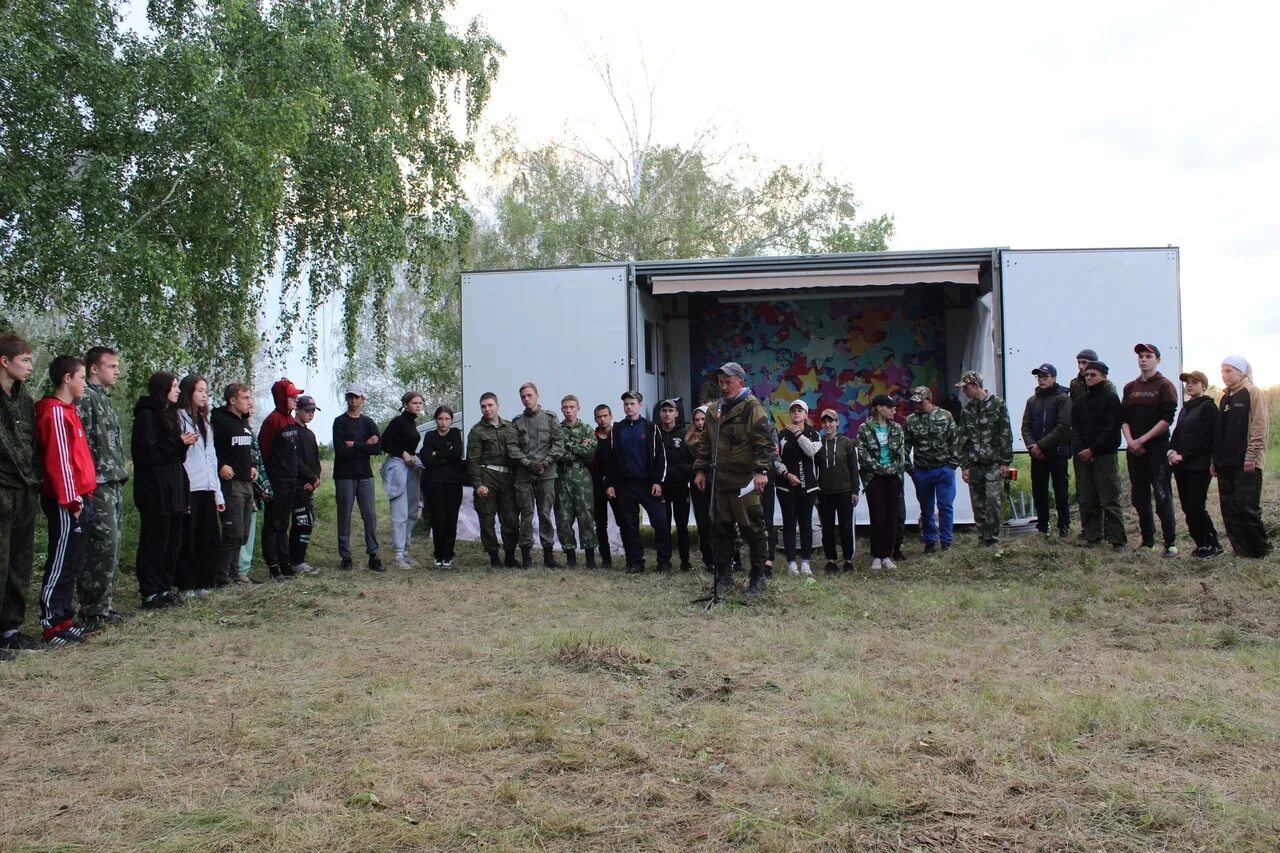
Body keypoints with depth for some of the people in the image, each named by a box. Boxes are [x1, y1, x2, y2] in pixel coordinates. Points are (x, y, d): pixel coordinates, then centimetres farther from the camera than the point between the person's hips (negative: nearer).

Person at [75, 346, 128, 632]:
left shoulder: (105, 398, 21)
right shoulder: (85, 397, -9)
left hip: (114, 484, 10)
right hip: (99, 484, -10)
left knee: (110, 547, 11)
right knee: (104, 546, -11)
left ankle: (101, 606, 18)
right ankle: (91, 612, -6)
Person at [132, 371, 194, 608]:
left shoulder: (169, 415, 18)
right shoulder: (146, 416, -9)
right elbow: (144, 452, -17)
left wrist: (184, 444, 2)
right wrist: (177, 444, -17)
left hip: (173, 490, 9)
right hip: (154, 491, -9)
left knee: (173, 542, 10)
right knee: (154, 542, -4)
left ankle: (164, 589, 18)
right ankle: (150, 594, 1)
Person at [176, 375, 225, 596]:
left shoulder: (203, 421, 21)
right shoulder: (179, 418, -4)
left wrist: (218, 493, 17)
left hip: (206, 488, 7)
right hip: (188, 488, -7)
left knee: (208, 536, 8)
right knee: (188, 537, -2)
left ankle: (202, 581, 17)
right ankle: (186, 584, 5)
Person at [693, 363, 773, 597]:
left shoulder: (752, 408, -8)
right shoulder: (714, 410, 14)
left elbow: (764, 443, -14)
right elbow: (705, 444, 21)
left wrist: (761, 470, -22)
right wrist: (700, 469, 15)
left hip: (745, 483, -6)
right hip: (719, 481, 7)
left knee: (752, 529, 1)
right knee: (722, 528, 12)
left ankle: (758, 576, 11)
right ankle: (724, 575, 22)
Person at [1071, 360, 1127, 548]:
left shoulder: (1111, 399, 0)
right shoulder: (1079, 402, 16)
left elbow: (1111, 429, -8)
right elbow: (1075, 429, 11)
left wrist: (1092, 449, -13)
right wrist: (1080, 450, -6)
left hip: (1105, 455, -5)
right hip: (1082, 455, 5)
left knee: (1110, 500, -7)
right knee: (1087, 499, 5)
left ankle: (1117, 539, -4)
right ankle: (1091, 535, 12)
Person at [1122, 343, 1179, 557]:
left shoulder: (1165, 386, -2)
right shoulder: (1130, 387, 15)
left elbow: (1167, 419, -10)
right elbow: (1123, 418, 11)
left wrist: (1143, 439, -13)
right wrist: (1130, 440, -6)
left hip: (1157, 448, -6)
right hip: (1134, 450, 6)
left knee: (1162, 495, -7)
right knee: (1139, 497, 8)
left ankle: (1170, 542, -4)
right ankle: (1147, 540, 17)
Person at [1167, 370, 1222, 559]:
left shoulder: (1208, 407, -6)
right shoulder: (1185, 408, 19)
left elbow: (1205, 439, -13)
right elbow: (1177, 433, 16)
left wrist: (1183, 455, -16)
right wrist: (1172, 450, -4)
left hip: (1199, 466, -8)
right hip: (1181, 466, 8)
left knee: (1196, 508, -11)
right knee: (1187, 508, 6)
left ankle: (1213, 545, 1)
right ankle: (1201, 544, 14)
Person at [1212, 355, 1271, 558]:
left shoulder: (1252, 393, -4)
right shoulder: (1225, 398, 18)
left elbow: (1259, 427, -11)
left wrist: (1251, 455, -17)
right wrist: (1216, 459, 14)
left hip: (1246, 463, -7)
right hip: (1226, 463, 7)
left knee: (1247, 508, -6)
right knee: (1229, 509, 5)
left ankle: (1261, 549, 7)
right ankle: (1241, 549, 10)